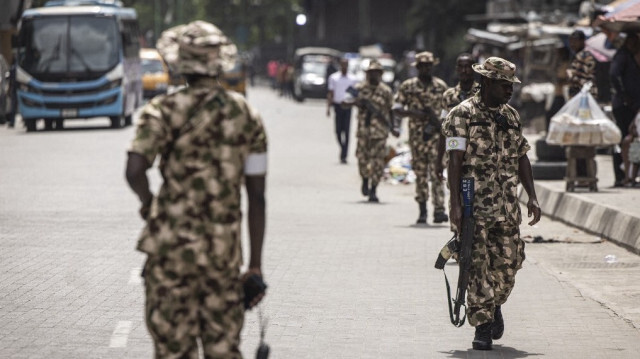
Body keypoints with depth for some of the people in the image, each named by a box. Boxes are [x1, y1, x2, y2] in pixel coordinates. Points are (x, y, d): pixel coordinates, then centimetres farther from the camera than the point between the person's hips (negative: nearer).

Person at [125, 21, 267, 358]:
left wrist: (147, 202, 3)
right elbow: (257, 197, 6)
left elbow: (134, 171, -20)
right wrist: (256, 264, 10)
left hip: (172, 244, -3)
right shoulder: (247, 116, 6)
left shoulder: (165, 109, -7)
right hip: (225, 248, 3)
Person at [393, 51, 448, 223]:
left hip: (436, 134, -1)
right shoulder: (407, 86, 4)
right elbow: (396, 109, 0)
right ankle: (422, 211, 14)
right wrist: (415, 113, -14)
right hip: (417, 136, 1)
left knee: (436, 172, -11)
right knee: (420, 174, 6)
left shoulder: (441, 86, 7)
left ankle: (439, 209, -19)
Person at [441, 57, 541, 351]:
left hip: (507, 205, 5)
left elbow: (521, 158, 18)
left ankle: (495, 305, 31)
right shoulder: (463, 114, -6)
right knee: (478, 265, -5)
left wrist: (532, 196, 9)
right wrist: (455, 204, -17)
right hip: (474, 203, -5)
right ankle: (483, 326, 0)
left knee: (509, 261, 4)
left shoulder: (511, 116, 14)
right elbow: (455, 160, -11)